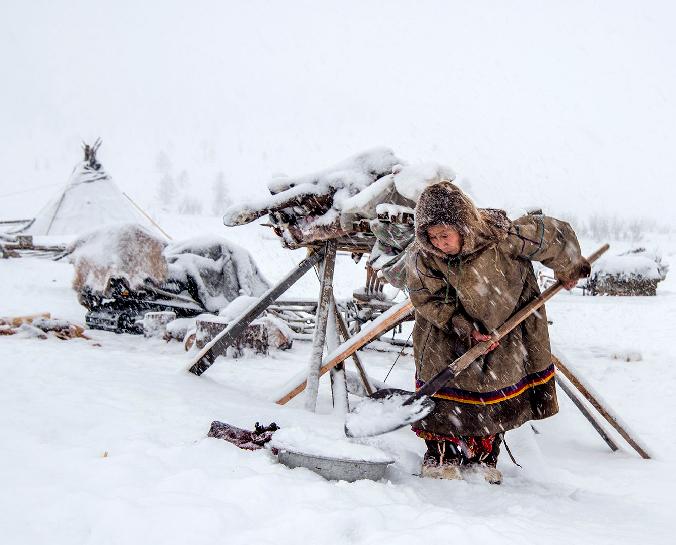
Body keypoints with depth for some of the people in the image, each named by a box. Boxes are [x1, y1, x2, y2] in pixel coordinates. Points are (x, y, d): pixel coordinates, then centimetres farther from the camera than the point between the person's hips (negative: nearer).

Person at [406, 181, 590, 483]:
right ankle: (441, 454, 14)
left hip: (503, 328, 0)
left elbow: (553, 234, -17)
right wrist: (466, 331, -24)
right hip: (447, 329, 0)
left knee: (495, 394, 6)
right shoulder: (422, 258, -26)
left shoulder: (501, 237, -32)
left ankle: (483, 457, 22)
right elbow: (429, 300, -15)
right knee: (447, 387, -3)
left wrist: (568, 269, 0)